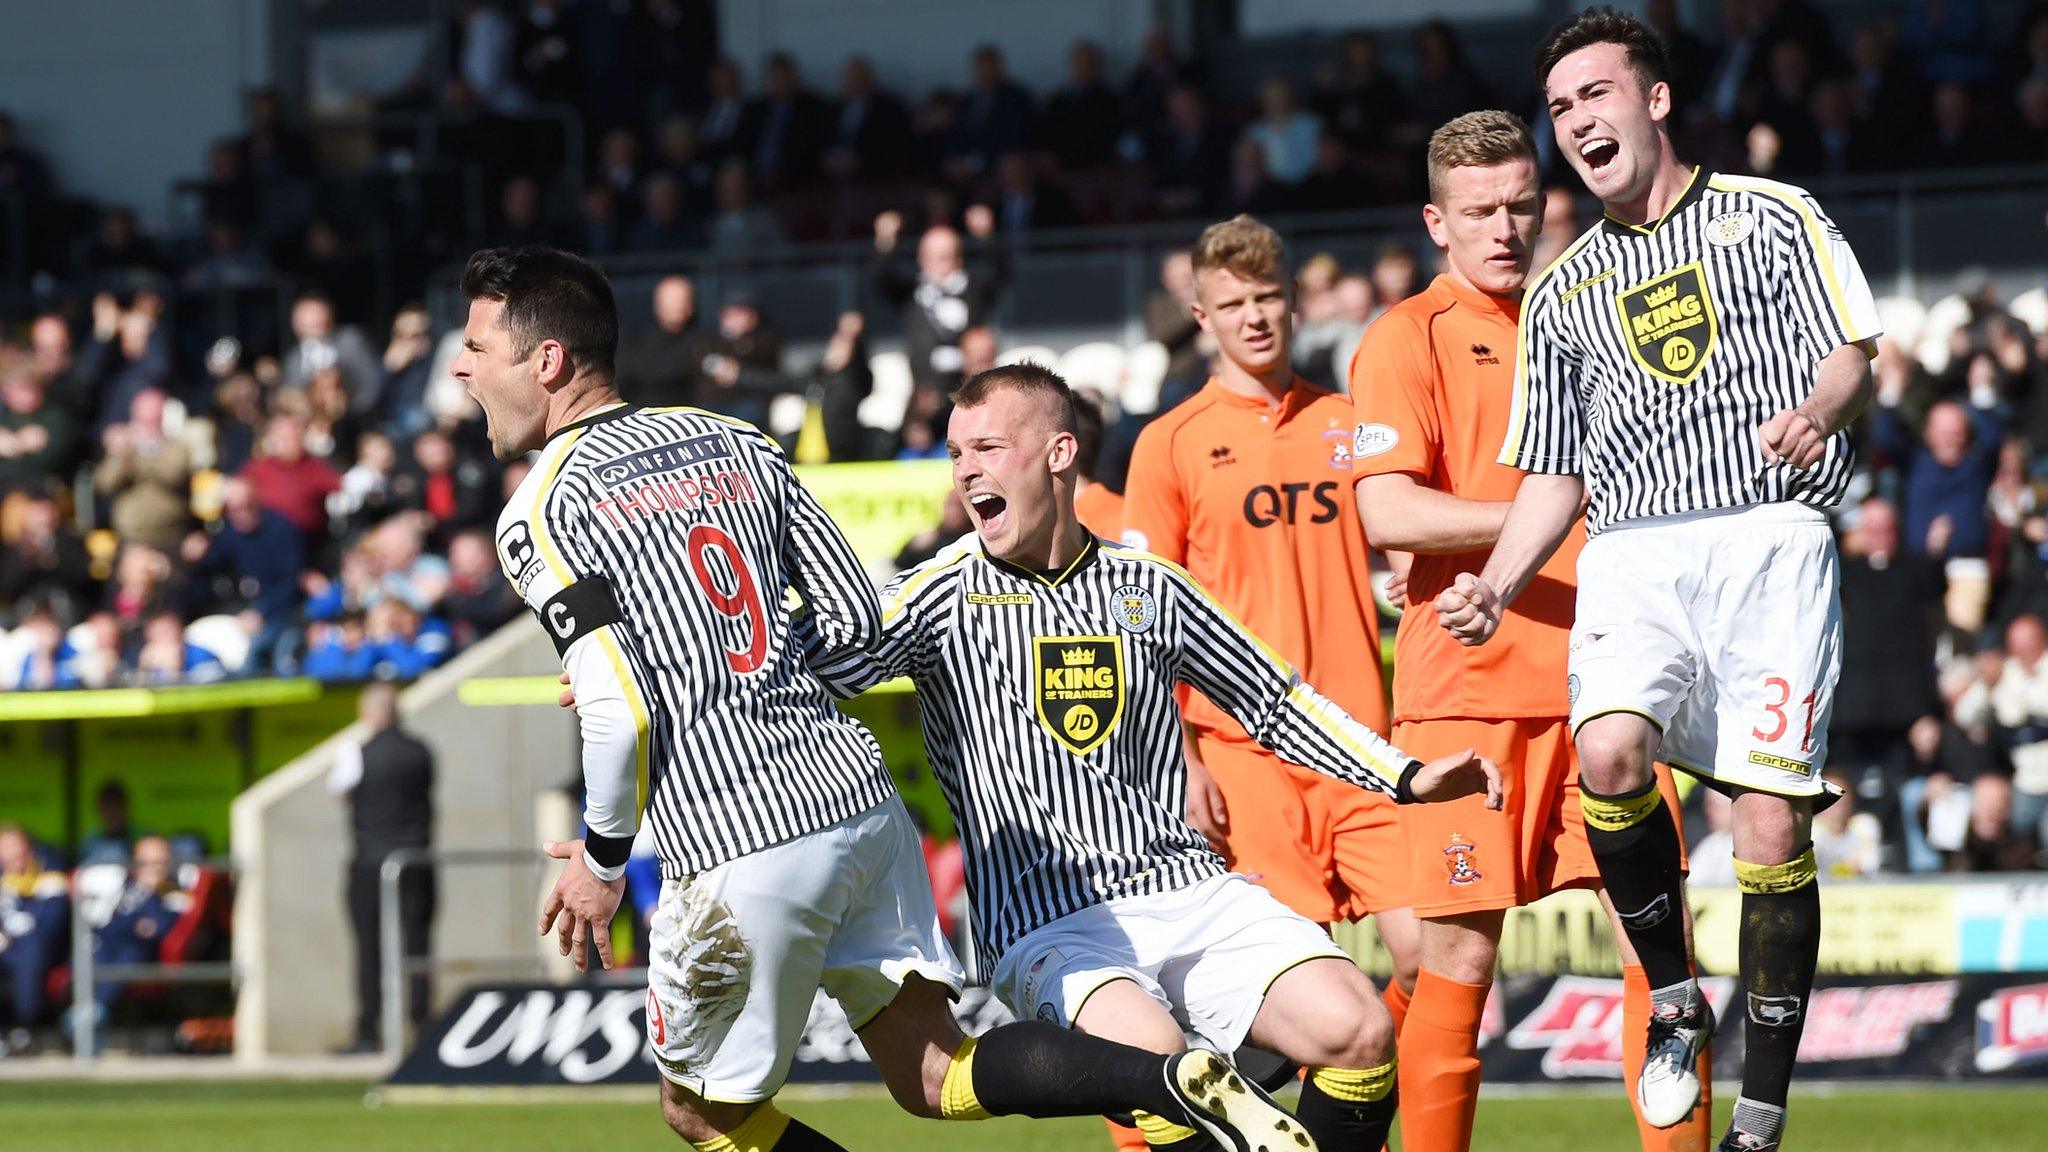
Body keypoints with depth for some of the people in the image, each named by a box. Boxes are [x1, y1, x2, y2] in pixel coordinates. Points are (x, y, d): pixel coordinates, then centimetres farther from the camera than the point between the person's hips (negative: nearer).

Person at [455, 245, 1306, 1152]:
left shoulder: (539, 514, -5)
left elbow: (620, 715, -13)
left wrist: (602, 859, 2)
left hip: (739, 859, -7)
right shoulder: (734, 442, 15)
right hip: (860, 797, 7)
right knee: (935, 1075, 10)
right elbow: (859, 618, 13)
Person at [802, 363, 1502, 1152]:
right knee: (1151, 1052, -34)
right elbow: (826, 665, -14)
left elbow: (1274, 702, 21)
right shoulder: (943, 595, 3)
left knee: (1356, 1031, -19)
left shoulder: (1149, 589, 12)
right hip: (1044, 928, -3)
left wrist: (1407, 778, 13)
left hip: (1191, 894, 3)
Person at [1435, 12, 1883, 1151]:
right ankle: (1674, 1000, -6)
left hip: (1771, 536, -3)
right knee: (1610, 753, -26)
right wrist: (1496, 585, 6)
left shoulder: (1771, 217, 11)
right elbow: (1553, 473, 23)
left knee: (1772, 820, -11)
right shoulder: (1562, 290, 22)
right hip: (1631, 555, 3)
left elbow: (1854, 354, 2)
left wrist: (1816, 411, -22)